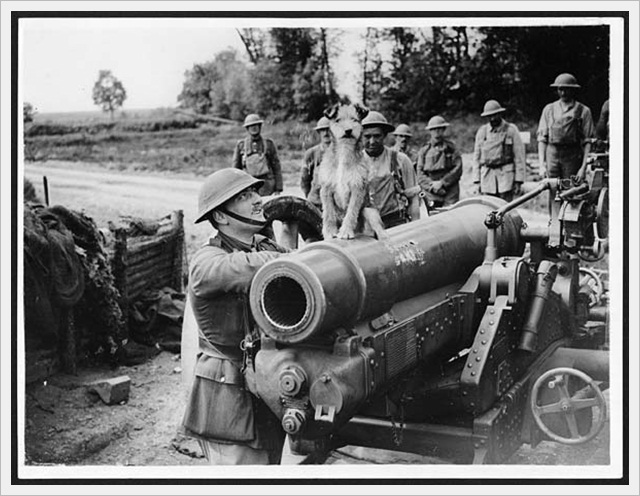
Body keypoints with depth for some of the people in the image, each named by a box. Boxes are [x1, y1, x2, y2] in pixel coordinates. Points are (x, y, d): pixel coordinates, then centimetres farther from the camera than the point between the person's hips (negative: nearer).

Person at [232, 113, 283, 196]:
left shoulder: (269, 144, 7)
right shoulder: (241, 145, 9)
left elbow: (276, 167, 7)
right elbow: (236, 168, 13)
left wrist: (278, 189, 2)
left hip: (266, 185, -1)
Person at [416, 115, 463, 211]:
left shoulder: (451, 147, 10)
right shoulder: (424, 151, 13)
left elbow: (458, 169, 2)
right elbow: (420, 175, 6)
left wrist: (442, 183, -8)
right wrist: (432, 186, -10)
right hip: (431, 196, 1)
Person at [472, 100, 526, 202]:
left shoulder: (511, 130, 1)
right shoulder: (482, 131, 11)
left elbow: (519, 156, -1)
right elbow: (477, 156, 14)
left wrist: (518, 181, -7)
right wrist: (476, 181, 7)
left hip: (506, 175, -3)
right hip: (487, 177, 3)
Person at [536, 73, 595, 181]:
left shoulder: (583, 111, 4)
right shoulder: (549, 109, 11)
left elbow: (587, 141, 1)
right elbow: (542, 138, 9)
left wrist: (584, 166, -8)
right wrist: (542, 164, 0)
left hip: (573, 156, -2)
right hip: (552, 154, 2)